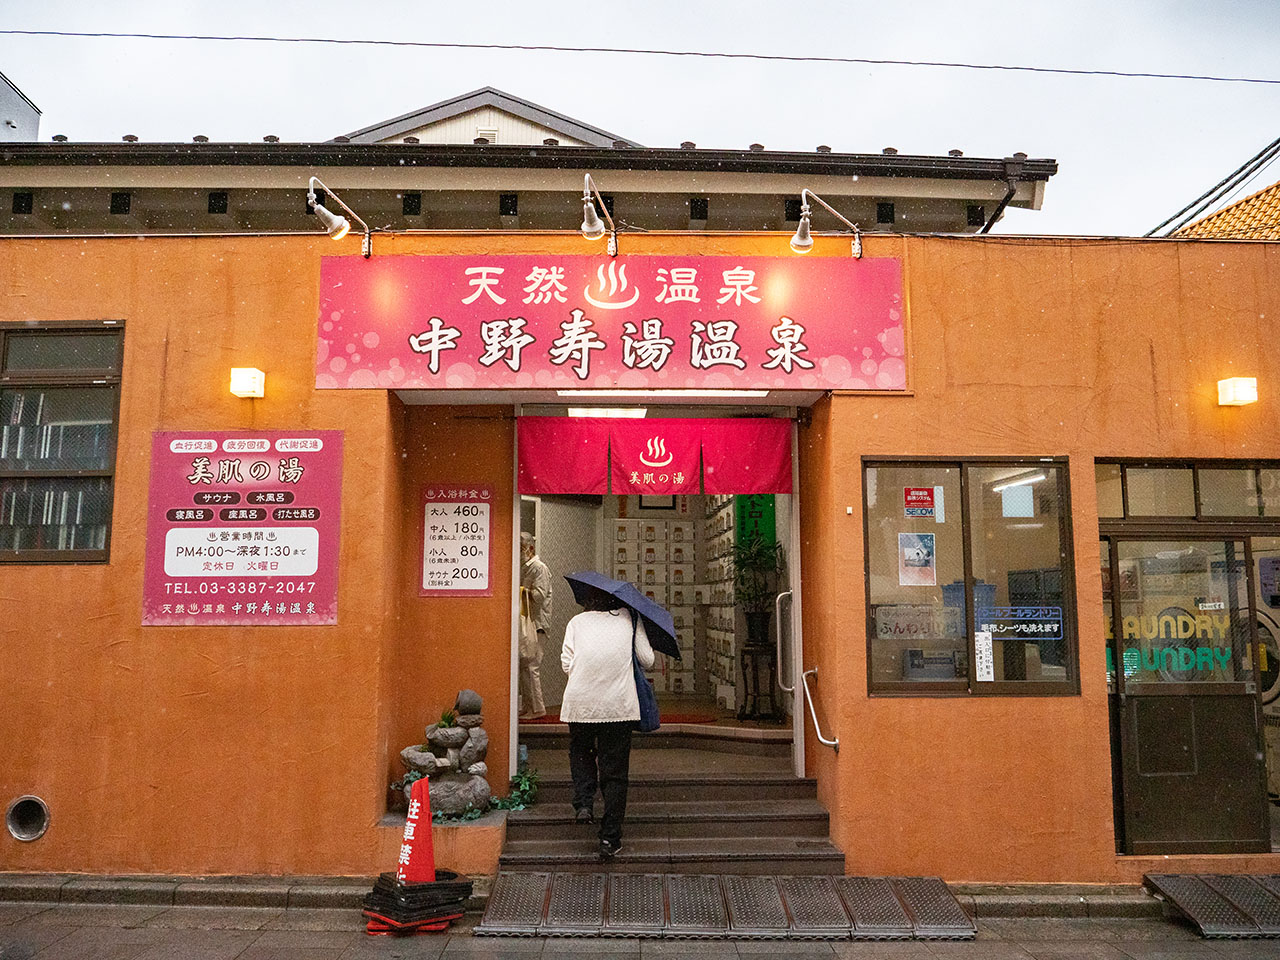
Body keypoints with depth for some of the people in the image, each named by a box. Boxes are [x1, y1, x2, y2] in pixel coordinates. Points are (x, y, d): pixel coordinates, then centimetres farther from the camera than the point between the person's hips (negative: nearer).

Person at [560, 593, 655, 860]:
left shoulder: (577, 621, 16)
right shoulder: (629, 617, 15)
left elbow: (567, 663, 6)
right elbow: (647, 660, 9)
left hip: (580, 701, 1)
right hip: (619, 703, -1)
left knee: (580, 752, 27)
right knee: (614, 770, 7)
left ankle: (583, 803, 8)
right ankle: (610, 839, 6)